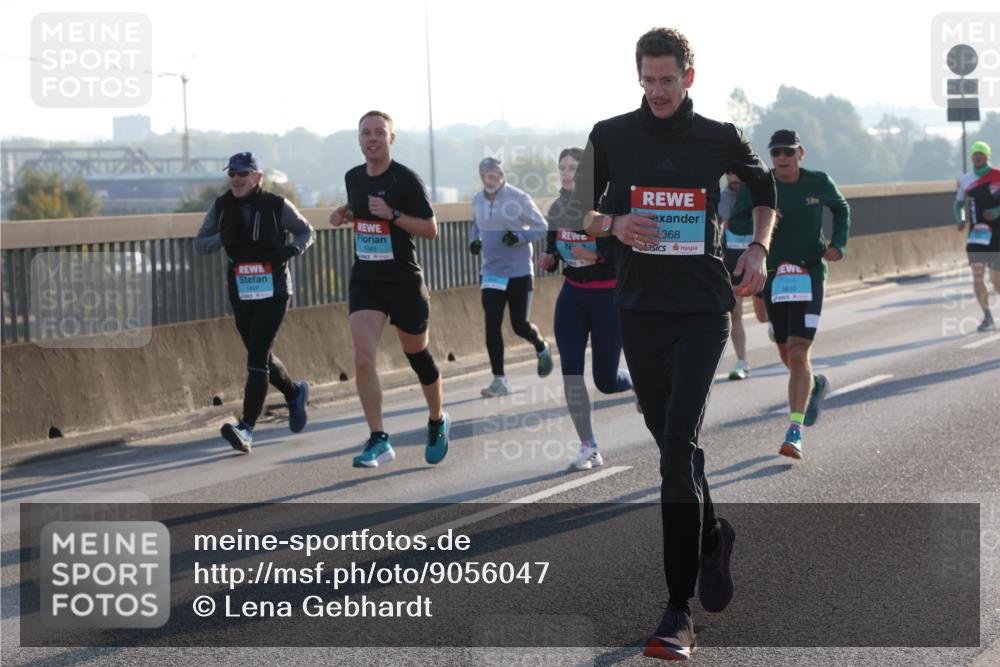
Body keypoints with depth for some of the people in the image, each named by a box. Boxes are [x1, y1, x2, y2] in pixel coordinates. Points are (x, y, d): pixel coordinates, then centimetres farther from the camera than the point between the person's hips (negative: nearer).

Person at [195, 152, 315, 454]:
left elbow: (307, 232, 7)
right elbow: (199, 244, 8)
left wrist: (292, 249, -13)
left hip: (273, 290, -5)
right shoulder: (221, 207, 4)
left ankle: (246, 428, -19)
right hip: (241, 290, 5)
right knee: (261, 356, 15)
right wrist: (222, 238, -13)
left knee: (257, 357, -14)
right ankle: (295, 393, 44)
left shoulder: (276, 205, -5)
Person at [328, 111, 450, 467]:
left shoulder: (406, 179, -11)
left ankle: (438, 422, 36)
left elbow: (431, 229, -10)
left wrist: (392, 214, -22)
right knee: (363, 357, -14)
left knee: (418, 355, 11)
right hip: (365, 280, 4)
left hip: (404, 281, -4)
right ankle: (378, 439, -10)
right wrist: (345, 214, 5)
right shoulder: (353, 177, 6)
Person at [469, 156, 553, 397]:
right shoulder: (478, 200, 4)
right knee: (492, 324, -8)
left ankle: (542, 348, 39)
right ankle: (499, 381, -3)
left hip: (519, 272, -4)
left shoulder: (518, 198, -12)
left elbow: (541, 226, -7)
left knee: (520, 325, 3)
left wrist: (520, 237, -24)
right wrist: (474, 241, 2)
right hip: (491, 272, 4)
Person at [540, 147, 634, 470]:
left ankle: (640, 382, 39)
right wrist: (548, 260, -8)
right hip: (572, 295, 5)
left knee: (605, 380, 1)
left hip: (608, 296, -5)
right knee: (570, 369, -10)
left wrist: (597, 257, -31)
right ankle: (588, 448, -2)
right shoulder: (557, 210, 2)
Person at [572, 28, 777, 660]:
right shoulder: (611, 136, 3)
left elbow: (765, 188, 20)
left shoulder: (720, 139, 2)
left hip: (703, 307, -3)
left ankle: (679, 611, -16)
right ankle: (712, 537, 43)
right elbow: (580, 214, 9)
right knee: (669, 438, 12)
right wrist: (613, 224, -12)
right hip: (640, 308, 3)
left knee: (679, 443, -15)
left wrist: (759, 249, 4)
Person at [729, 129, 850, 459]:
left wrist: (839, 243, 1)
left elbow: (841, 209, 17)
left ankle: (795, 433, -15)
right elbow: (735, 223, 1)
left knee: (798, 353, -15)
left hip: (810, 275, -3)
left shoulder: (819, 183, -2)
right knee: (787, 354, 14)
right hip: (774, 277, 3)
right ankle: (815, 385, 49)